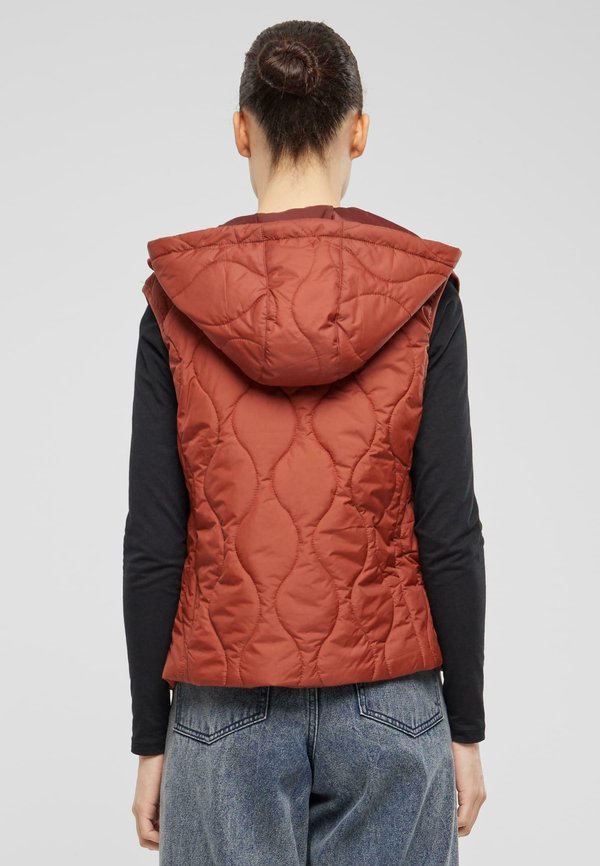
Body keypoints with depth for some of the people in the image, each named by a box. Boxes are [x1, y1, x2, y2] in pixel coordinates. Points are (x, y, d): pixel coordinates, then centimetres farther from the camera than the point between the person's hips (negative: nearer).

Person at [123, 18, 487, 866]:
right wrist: (465, 728, 3)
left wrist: (150, 740, 4)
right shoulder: (421, 289, -5)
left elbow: (153, 543, -4)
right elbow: (449, 532, -6)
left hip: (229, 713, 0)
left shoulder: (178, 297, -4)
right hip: (388, 705, 0)